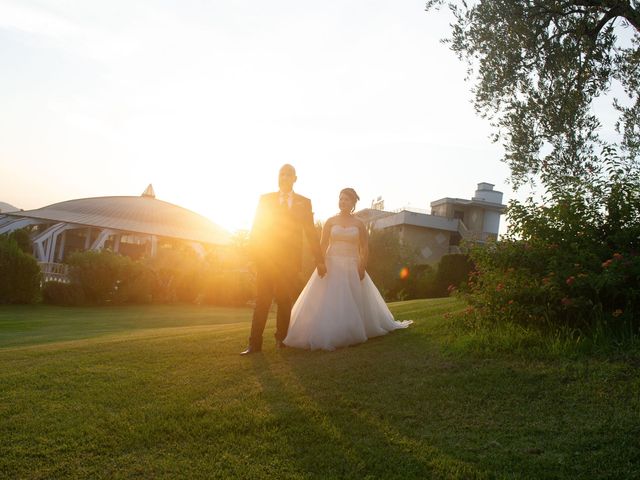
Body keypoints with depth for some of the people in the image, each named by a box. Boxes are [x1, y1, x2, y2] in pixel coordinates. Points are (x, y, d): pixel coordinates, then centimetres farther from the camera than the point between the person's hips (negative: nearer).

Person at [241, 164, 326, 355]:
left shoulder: (304, 202, 11)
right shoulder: (265, 199, 10)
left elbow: (311, 233, 10)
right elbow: (256, 228, 6)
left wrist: (320, 260, 6)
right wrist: (255, 252, -9)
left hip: (290, 260, 1)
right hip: (266, 258, 0)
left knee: (285, 301, 5)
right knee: (262, 300, -4)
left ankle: (281, 338, 18)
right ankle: (255, 343, -5)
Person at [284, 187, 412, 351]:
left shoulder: (359, 223, 5)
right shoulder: (331, 221, 5)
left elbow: (365, 248, 4)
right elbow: (322, 245, 3)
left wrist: (362, 267, -7)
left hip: (352, 267, 0)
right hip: (332, 265, 0)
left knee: (352, 303, 5)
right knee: (328, 301, -5)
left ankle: (352, 332, 20)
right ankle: (326, 335, 1)